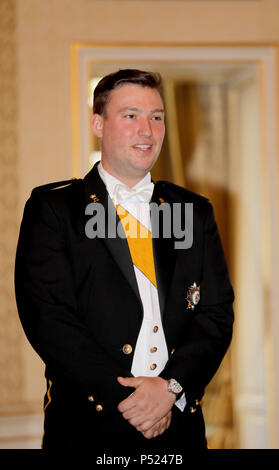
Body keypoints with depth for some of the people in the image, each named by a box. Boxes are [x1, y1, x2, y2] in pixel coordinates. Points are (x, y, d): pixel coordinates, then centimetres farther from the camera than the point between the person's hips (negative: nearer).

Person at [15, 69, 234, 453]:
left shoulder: (195, 212, 9)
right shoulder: (52, 208, -1)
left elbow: (217, 313, 4)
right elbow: (46, 317, -10)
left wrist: (171, 386, -13)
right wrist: (122, 396, -16)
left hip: (179, 424, 3)